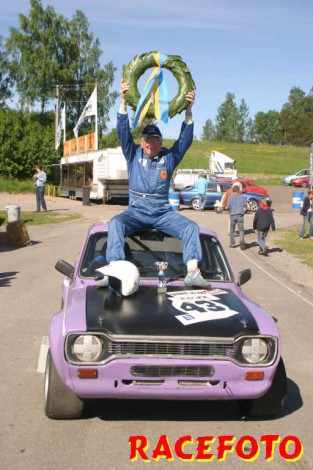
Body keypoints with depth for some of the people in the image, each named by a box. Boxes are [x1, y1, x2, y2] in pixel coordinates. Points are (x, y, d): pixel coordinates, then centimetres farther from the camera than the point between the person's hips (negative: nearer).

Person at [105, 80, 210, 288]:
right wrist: (124, 101, -14)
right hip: (137, 211, -1)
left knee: (191, 227, -22)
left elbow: (186, 139, 0)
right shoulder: (134, 154, 8)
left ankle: (193, 272, -29)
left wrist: (188, 110, -12)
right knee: (115, 223, -30)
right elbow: (123, 131, -2)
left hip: (164, 212, 1)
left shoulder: (169, 157, 10)